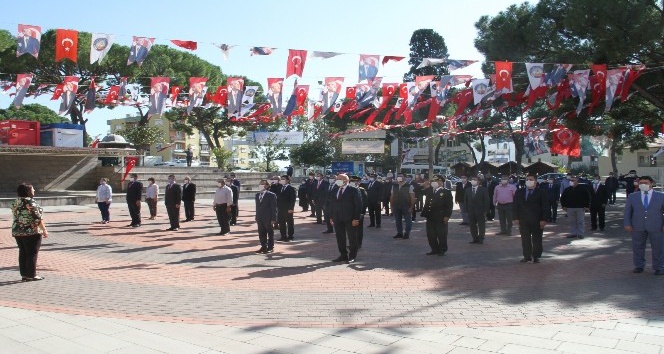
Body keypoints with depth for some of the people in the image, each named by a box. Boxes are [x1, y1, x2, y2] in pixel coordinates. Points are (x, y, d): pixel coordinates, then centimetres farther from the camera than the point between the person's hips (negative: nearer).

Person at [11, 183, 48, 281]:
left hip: (17, 231, 8)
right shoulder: (31, 202, -15)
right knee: (32, 253, -1)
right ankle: (31, 275, 2)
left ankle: (24, 274, 16)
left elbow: (16, 216, 14)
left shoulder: (15, 202, 9)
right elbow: (37, 218, -16)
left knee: (23, 253, 12)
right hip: (31, 232, -8)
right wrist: (44, 230, -11)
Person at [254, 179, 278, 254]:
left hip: (268, 219, -6)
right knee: (261, 234, 10)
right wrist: (257, 218, 12)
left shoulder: (271, 195, -9)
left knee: (270, 233, 4)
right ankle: (263, 247, 21)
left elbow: (274, 208, -10)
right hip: (260, 219, 6)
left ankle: (270, 248, 13)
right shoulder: (257, 195, 12)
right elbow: (257, 207, 16)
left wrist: (273, 219, -14)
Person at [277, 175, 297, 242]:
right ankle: (283, 236, 18)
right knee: (281, 223, 9)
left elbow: (293, 199, -11)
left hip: (288, 209, -6)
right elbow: (277, 197, 12)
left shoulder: (291, 188, -7)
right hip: (280, 209, 6)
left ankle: (290, 236, 10)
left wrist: (291, 208, -16)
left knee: (290, 223, 3)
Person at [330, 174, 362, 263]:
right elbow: (332, 204, 15)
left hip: (350, 219, -5)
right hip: (337, 218, 6)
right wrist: (331, 217, 8)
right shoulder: (335, 190, 11)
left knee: (352, 238, 3)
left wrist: (356, 218, -15)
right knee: (340, 238, 8)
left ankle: (352, 256, 12)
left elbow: (358, 204, -9)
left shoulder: (353, 190, -6)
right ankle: (343, 255, 18)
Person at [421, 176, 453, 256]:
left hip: (440, 218, -6)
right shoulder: (429, 190, 12)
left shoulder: (446, 192, -6)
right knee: (430, 235, 11)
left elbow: (449, 205, -9)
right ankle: (434, 249, 24)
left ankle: (442, 250, 17)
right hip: (430, 218, 6)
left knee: (441, 235, 4)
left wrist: (447, 216, -15)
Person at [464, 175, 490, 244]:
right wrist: (467, 209, 3)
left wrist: (485, 210, -10)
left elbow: (486, 201, -4)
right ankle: (475, 239, 14)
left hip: (480, 211, -4)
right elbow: (465, 200, 13)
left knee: (481, 226, 1)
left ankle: (481, 239, 9)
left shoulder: (483, 189, -2)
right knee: (472, 225, 5)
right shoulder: (468, 190, 10)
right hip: (471, 212, 4)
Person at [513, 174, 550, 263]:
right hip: (523, 221, 3)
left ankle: (536, 257, 14)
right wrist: (516, 218, 0)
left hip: (537, 221, -3)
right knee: (525, 239, 5)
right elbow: (515, 206, 9)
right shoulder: (519, 192, 9)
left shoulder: (542, 192, -1)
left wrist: (544, 220, -11)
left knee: (537, 240, 4)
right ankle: (527, 256, 13)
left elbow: (545, 207, -4)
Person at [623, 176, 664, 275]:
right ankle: (639, 266, 22)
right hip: (638, 227, 1)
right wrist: (627, 224, -3)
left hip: (656, 227, -1)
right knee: (637, 248, 8)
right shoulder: (632, 196, 5)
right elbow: (627, 211, 6)